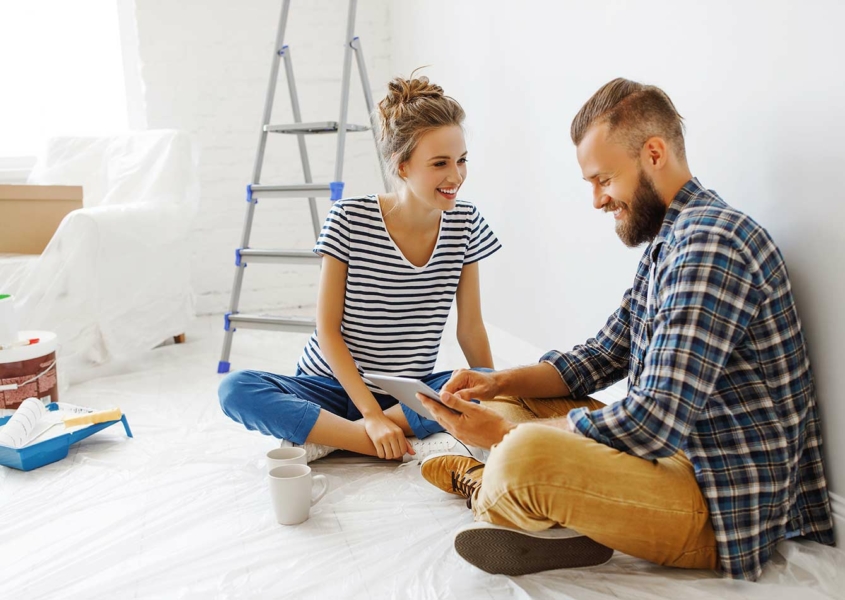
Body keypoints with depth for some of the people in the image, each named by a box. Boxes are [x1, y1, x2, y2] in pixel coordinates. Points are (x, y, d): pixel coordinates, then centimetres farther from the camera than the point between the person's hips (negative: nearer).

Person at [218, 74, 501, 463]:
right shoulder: (349, 220, -13)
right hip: (335, 384, -2)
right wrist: (371, 414, -20)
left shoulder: (465, 224, -5)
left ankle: (328, 435, -21)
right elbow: (328, 331, -13)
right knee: (235, 390, -27)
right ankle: (414, 445, -30)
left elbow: (470, 327, 3)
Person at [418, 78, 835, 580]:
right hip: (677, 451, 10)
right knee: (512, 399, 17)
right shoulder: (668, 240, 12)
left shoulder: (710, 244, -22)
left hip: (724, 504, -10)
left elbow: (652, 424, -27)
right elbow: (602, 358, 17)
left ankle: (483, 486, 1)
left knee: (526, 456, -31)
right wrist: (500, 383, 2)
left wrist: (506, 432, -17)